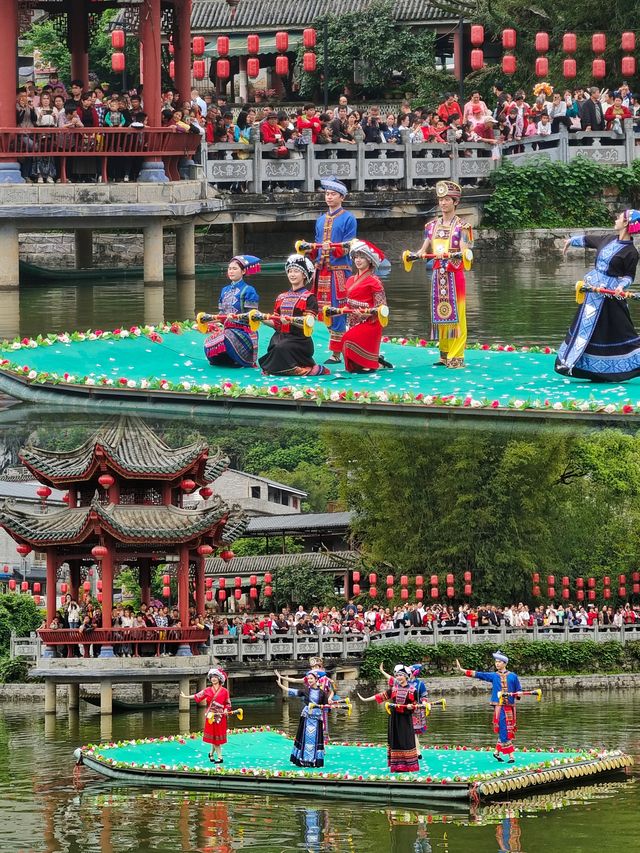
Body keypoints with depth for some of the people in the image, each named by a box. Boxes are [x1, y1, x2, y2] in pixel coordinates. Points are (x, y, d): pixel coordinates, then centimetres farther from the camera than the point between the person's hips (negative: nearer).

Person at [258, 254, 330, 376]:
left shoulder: (309, 298, 1)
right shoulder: (281, 298, 19)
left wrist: (291, 320, -27)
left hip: (299, 339, -5)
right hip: (280, 337, 5)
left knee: (282, 348, -34)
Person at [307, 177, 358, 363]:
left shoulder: (348, 219, -1)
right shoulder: (321, 220, 18)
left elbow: (348, 247, -7)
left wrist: (332, 248, -24)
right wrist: (310, 250, 0)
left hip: (339, 270, -7)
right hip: (321, 270, 7)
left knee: (337, 310, -8)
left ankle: (336, 353, -7)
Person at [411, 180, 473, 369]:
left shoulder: (461, 226, -3)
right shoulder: (432, 226, 12)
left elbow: (464, 251, -13)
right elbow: (424, 249, 9)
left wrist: (449, 254, -33)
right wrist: (416, 254, -14)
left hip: (454, 274, -5)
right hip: (437, 274, 5)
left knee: (455, 314, -5)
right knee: (440, 312, 7)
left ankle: (456, 356, -4)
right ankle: (444, 353, 14)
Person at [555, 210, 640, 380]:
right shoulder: (610, 240, 7)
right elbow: (589, 241, 24)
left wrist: (622, 286, -24)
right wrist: (572, 240, 37)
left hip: (610, 294, -7)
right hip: (593, 288, 7)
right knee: (586, 327, 11)